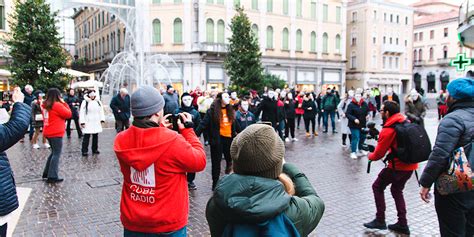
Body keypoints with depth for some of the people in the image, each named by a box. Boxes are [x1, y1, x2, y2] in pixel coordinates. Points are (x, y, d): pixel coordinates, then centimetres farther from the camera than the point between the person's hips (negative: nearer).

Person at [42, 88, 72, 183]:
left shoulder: (46, 105, 10)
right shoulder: (58, 105, -15)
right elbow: (69, 114, -9)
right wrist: (64, 103, -3)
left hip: (48, 132, 9)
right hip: (56, 133, -9)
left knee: (54, 153, 21)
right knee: (57, 154, -3)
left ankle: (47, 173, 25)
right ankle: (52, 176, -4)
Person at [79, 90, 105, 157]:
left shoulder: (98, 102, 9)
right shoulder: (85, 102, -5)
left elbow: (101, 111, 14)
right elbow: (82, 112, -6)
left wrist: (102, 119, 5)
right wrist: (82, 122, -11)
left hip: (96, 123, 5)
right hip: (88, 123, -5)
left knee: (96, 136, 12)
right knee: (86, 137, -5)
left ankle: (95, 149, 23)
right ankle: (84, 151, 0)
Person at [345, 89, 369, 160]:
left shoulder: (364, 104, 2)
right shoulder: (351, 105, -13)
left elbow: (368, 110, 17)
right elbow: (347, 114, -16)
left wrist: (367, 115, -5)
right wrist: (354, 119, -27)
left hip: (363, 124, 6)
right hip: (354, 125, -6)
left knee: (363, 137, 17)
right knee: (355, 138, -8)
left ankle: (360, 150, 40)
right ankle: (353, 152, 5)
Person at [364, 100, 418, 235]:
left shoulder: (388, 130, -18)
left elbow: (379, 154, -11)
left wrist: (370, 156, 10)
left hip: (398, 166, -8)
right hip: (410, 164, 8)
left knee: (377, 187, 9)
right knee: (397, 190, 21)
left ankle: (380, 220, 11)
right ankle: (402, 224, 21)